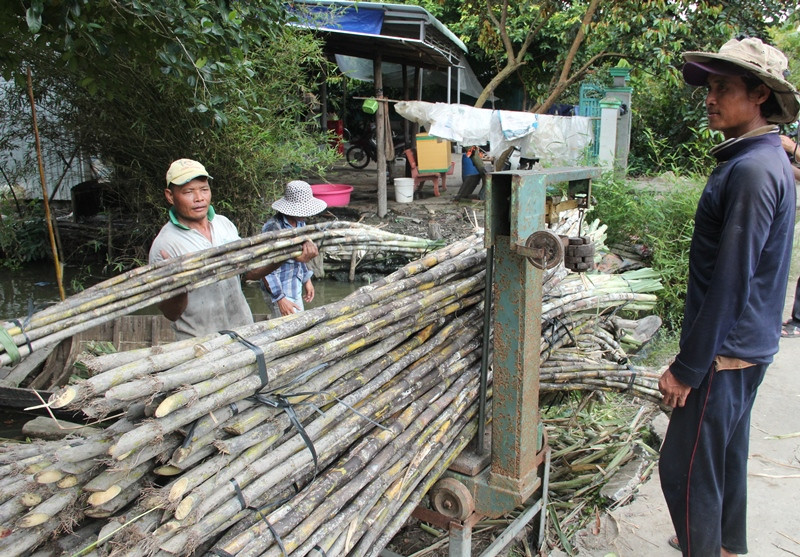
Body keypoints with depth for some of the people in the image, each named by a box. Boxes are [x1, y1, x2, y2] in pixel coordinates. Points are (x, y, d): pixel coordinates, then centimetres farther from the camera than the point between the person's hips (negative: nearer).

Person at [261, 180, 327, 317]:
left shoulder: (299, 222, 0)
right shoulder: (273, 228, -25)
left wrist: (307, 280, 18)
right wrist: (280, 299, -23)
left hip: (296, 285, 8)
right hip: (280, 289, -8)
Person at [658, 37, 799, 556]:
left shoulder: (752, 170, -21)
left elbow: (730, 281, -25)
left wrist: (687, 367, -19)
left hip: (725, 354, -10)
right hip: (747, 346, 10)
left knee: (686, 469, -1)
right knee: (726, 455, 23)